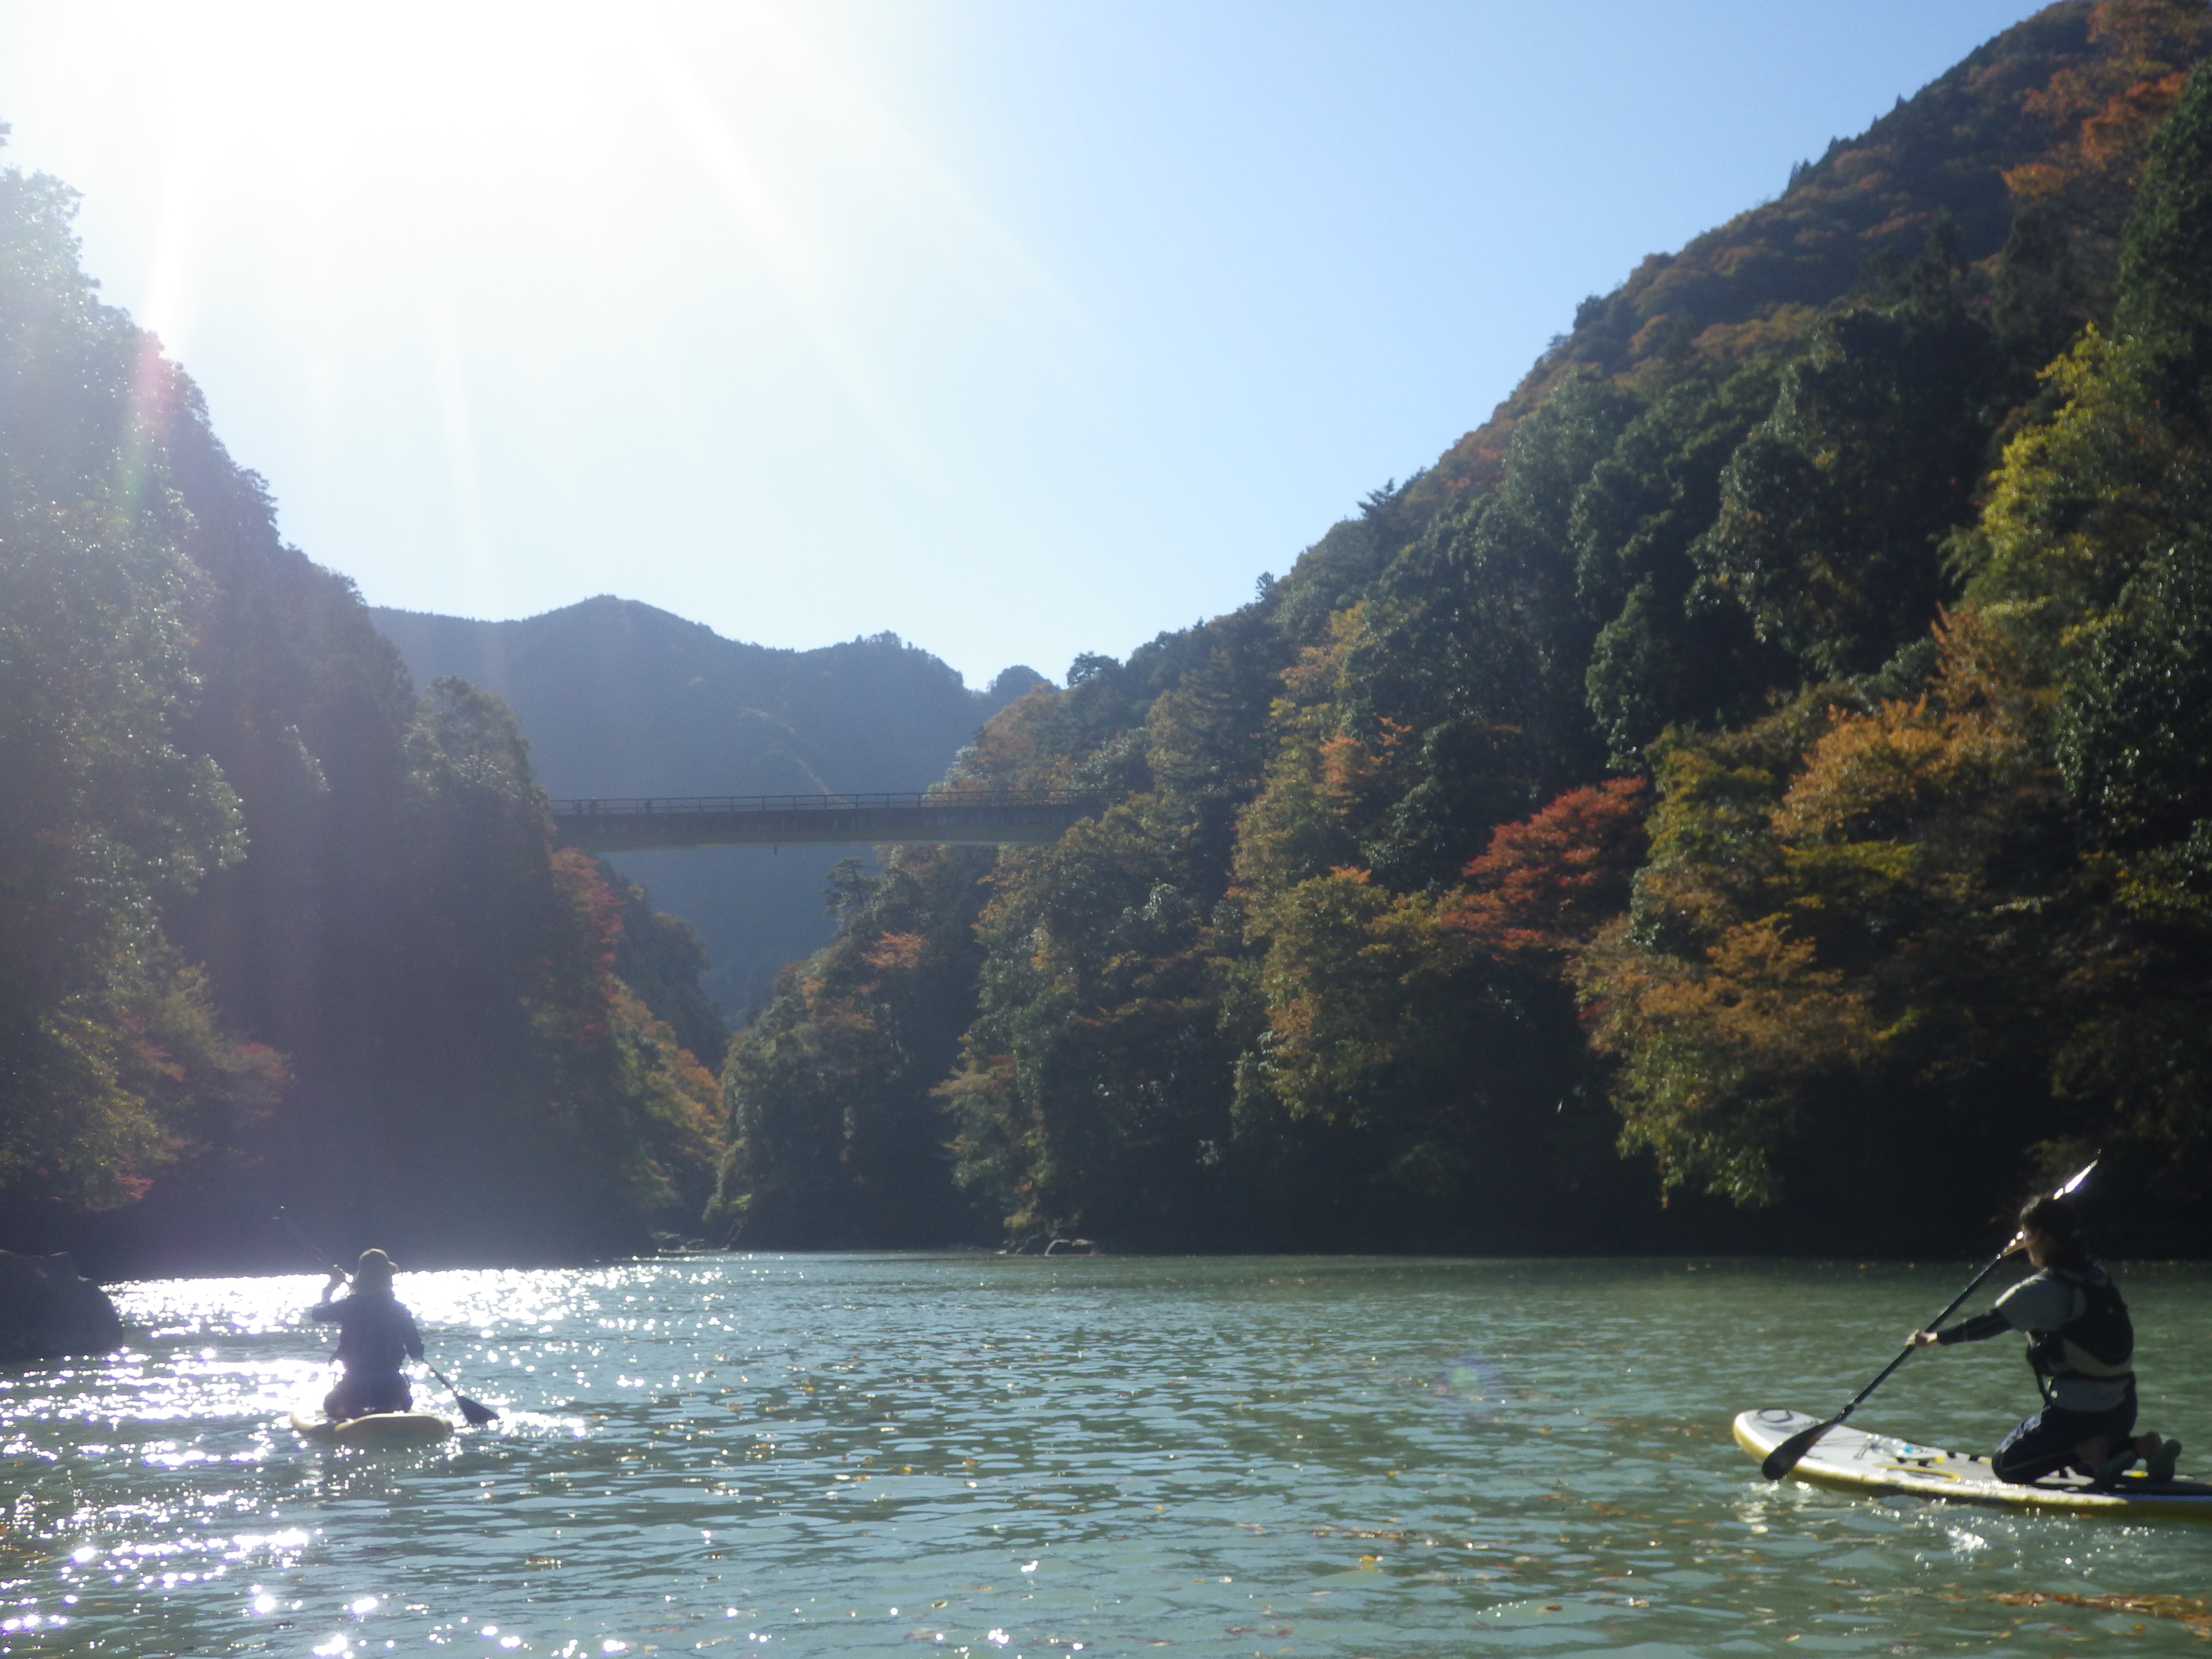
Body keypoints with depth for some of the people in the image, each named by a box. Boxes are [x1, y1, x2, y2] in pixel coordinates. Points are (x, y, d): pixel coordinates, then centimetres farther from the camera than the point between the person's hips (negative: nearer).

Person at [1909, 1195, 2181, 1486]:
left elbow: (1989, 1323, -3)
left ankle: (2091, 1451, -13)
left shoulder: (2040, 1290, -14)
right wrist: (2032, 1249, 45)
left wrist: (1936, 1338, 10)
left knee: (2006, 1465, 7)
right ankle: (2146, 1446, 5)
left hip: (2076, 1412, -7)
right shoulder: (2098, 1276, 7)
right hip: (2123, 1411, 7)